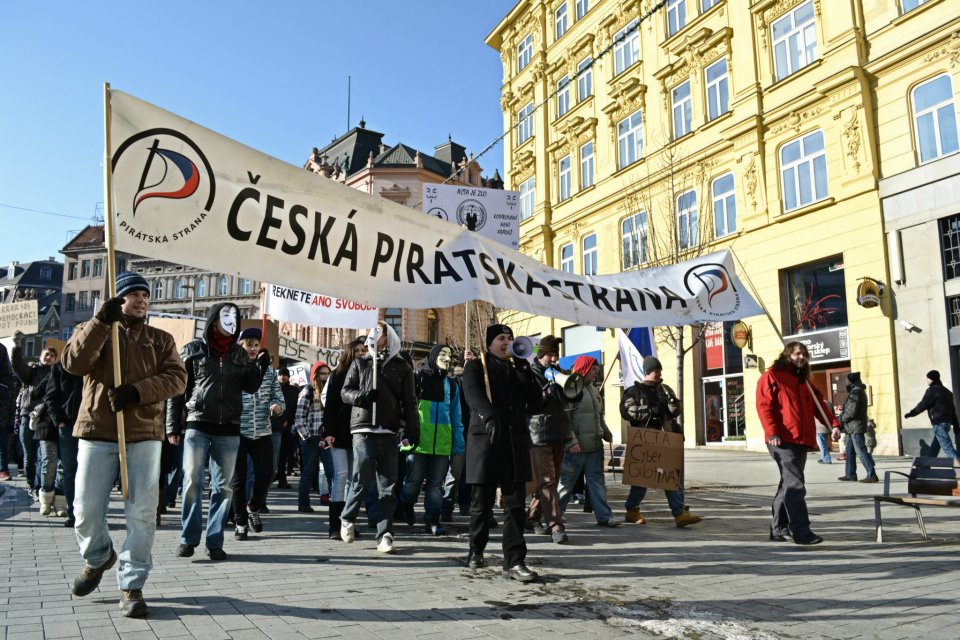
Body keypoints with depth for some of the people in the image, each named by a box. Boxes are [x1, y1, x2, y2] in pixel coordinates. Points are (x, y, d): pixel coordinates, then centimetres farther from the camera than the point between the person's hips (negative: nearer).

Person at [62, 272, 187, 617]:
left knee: (142, 512, -4)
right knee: (86, 509, 3)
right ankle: (98, 558, 34)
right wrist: (101, 321, -19)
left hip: (144, 433, 0)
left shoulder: (161, 339, 12)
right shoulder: (92, 330, 11)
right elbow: (74, 362, -10)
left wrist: (138, 391, -17)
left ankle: (131, 585, 7)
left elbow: (176, 376, -2)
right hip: (97, 432, 0)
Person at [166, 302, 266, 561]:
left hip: (228, 430, 3)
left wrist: (261, 366, -7)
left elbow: (250, 387, 10)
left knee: (223, 487, 5)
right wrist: (173, 426, -3)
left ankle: (215, 542, 12)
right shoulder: (193, 350, 2)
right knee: (192, 483, -2)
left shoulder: (240, 353, 11)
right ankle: (188, 538, 12)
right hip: (197, 426, -3)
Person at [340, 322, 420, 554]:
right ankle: (347, 519, 18)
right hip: (363, 429, -1)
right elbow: (345, 391, 10)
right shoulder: (360, 364, 13)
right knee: (362, 478, -9)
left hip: (389, 432, 1)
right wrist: (360, 395, -12)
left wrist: (412, 431, -1)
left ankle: (384, 535, 8)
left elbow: (409, 402, 9)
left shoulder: (402, 367, 11)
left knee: (388, 485, 2)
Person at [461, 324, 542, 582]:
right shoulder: (476, 366, 6)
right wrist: (491, 417, -33)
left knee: (515, 504, -2)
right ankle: (476, 550, 27)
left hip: (515, 442, 4)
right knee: (481, 502, 5)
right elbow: (473, 394, -14)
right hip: (485, 438, -3)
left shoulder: (517, 370, 19)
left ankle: (514, 562, -1)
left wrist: (524, 368, 0)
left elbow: (535, 401, 9)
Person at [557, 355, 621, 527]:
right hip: (576, 447, -8)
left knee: (597, 481, 8)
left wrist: (606, 433, 19)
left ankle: (604, 516, 10)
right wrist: (571, 441, -22)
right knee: (566, 482, 2)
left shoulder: (593, 389, 17)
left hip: (595, 446, 8)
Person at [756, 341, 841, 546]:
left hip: (802, 441, 8)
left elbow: (819, 404, 21)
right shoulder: (772, 376, -1)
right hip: (782, 441, -8)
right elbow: (764, 405, -9)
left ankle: (778, 529, 20)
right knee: (794, 485, -15)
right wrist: (772, 432, -19)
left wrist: (834, 423, 3)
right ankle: (801, 531, -16)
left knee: (788, 485, 12)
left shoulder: (804, 382, 23)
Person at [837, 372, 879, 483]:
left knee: (861, 451, -8)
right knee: (849, 452, 14)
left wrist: (842, 418, -8)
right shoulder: (857, 391, 18)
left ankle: (872, 475, -7)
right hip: (853, 428, 11)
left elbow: (852, 411, -22)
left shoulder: (856, 392, -16)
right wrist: (843, 415, 8)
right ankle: (850, 475, 19)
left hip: (856, 427, -11)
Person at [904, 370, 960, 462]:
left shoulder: (932, 390, -9)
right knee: (934, 449, 16)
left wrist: (910, 414, 0)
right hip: (947, 422, 9)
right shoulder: (946, 391, 18)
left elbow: (923, 405, -11)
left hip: (939, 423, -9)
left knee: (948, 448, -11)